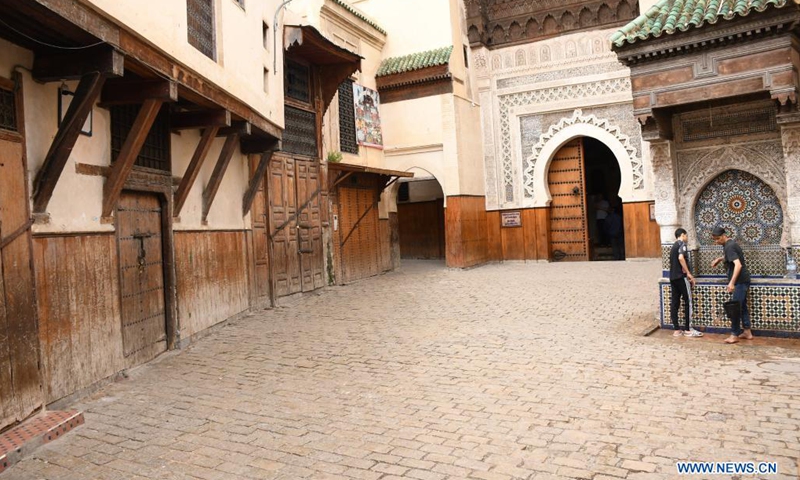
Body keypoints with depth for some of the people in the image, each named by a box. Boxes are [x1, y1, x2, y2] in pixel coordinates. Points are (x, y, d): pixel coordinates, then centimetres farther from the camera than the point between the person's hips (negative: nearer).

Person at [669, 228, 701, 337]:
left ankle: (677, 330, 7)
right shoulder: (682, 243, -4)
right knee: (688, 302, -2)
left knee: (674, 303, 5)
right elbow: (681, 258, -21)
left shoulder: (674, 246, 22)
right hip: (681, 276, -8)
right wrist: (688, 273, -16)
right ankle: (688, 329, -1)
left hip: (672, 277, 8)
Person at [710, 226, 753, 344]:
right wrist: (719, 259, 15)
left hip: (740, 281, -10)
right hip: (742, 280, 10)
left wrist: (732, 282, -34)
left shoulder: (729, 246, -20)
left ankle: (734, 335, 0)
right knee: (742, 306, 15)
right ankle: (747, 332, 22)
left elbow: (738, 264, -30)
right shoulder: (729, 244, 11)